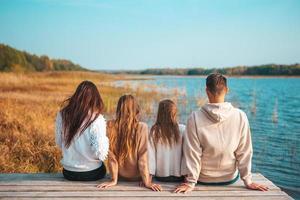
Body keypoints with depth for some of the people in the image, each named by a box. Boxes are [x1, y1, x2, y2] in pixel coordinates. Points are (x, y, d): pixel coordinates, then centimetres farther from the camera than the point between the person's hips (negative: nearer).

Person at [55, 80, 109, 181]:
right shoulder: (97, 119, -19)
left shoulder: (62, 114, -7)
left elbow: (59, 142, 4)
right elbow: (100, 152, -20)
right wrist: (106, 140, -1)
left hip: (68, 173, 3)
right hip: (92, 173, -3)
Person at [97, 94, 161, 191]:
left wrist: (114, 180, -3)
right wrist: (147, 182, -10)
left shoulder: (110, 126, -16)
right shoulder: (142, 127, -22)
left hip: (120, 175, 3)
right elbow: (143, 157, -19)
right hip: (137, 176, -2)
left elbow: (111, 155, -11)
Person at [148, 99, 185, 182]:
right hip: (179, 175, -1)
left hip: (160, 176, 1)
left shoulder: (154, 130, -11)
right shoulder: (182, 129, -14)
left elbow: (151, 153, -9)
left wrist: (149, 175, -3)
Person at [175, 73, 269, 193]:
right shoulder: (240, 116, -17)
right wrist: (247, 181, -1)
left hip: (203, 179, -1)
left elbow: (192, 153, -17)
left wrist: (191, 182, -8)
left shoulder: (195, 117, -21)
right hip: (231, 178, 1)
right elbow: (244, 152, -11)